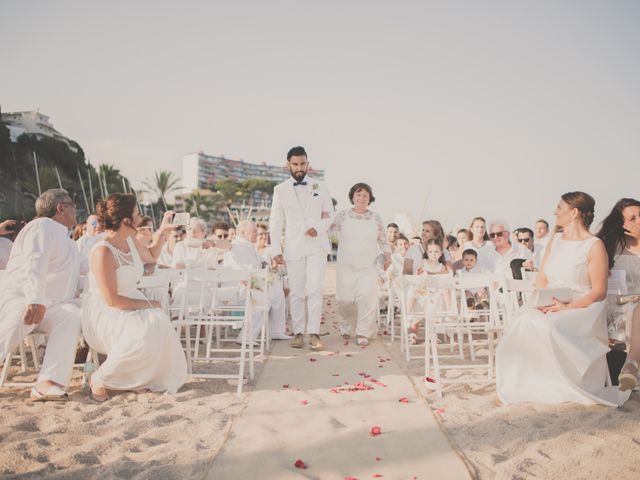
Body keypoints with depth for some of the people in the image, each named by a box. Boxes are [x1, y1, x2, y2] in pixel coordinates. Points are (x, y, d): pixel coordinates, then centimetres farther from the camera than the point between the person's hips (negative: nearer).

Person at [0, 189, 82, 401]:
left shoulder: (66, 240, 25)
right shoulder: (42, 227, -3)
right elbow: (35, 264, -22)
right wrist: (35, 300, -36)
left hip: (51, 305, 6)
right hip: (19, 298, -6)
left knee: (72, 314, -27)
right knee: (19, 319, -38)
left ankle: (47, 383, -40)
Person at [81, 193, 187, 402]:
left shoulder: (130, 241, 4)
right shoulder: (103, 252, -22)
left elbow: (151, 256, 27)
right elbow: (111, 300, -23)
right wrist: (146, 304, -18)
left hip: (131, 305, 8)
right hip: (104, 313, -8)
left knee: (159, 324, -21)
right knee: (143, 332, -32)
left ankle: (147, 379, 0)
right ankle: (99, 379, -10)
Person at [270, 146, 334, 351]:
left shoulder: (320, 186, 8)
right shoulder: (280, 190, 6)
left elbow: (329, 214, 10)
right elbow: (275, 222, 6)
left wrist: (318, 228, -11)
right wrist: (276, 250, -2)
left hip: (317, 246, 0)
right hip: (293, 247, 0)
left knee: (315, 290, -8)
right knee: (296, 292, 3)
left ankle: (314, 333, -4)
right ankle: (298, 332, 12)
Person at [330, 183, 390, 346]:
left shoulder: (376, 218, 7)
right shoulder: (343, 215, 3)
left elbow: (383, 240, 14)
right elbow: (329, 229, -7)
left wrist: (387, 256, 4)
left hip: (368, 266, 0)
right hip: (346, 265, 0)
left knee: (367, 296, -14)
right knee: (344, 299, 1)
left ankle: (363, 333, 0)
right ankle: (345, 326, 31)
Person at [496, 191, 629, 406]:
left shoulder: (594, 245, -5)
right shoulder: (555, 240, 15)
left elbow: (599, 292, -9)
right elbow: (542, 279, 15)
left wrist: (567, 307, -19)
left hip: (581, 310, -5)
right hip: (549, 308, 5)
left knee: (547, 327, -36)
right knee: (524, 322, -28)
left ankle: (560, 387, -17)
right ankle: (530, 385, -21)